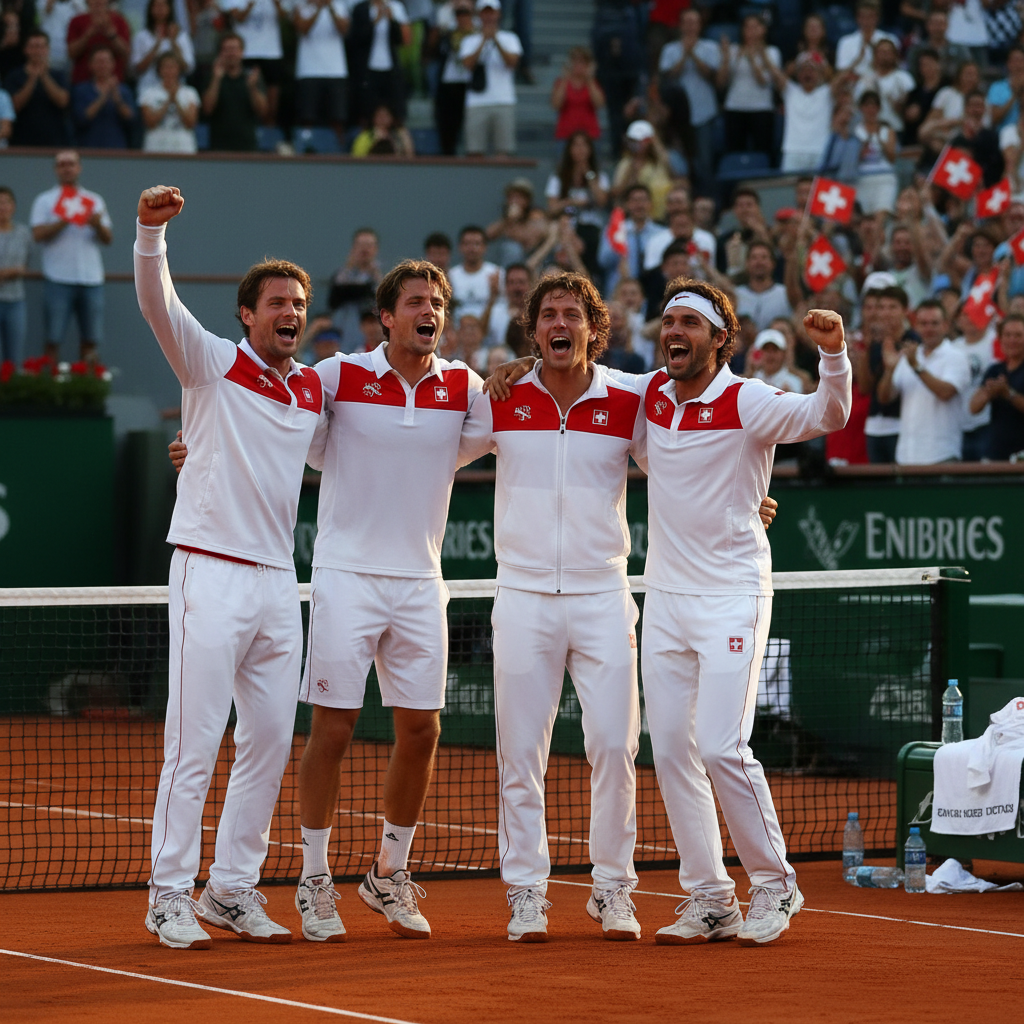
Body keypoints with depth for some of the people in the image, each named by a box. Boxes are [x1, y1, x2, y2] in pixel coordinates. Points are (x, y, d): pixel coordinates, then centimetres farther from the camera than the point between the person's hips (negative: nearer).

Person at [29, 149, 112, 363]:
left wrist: (98, 225, -11)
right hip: (58, 279, -3)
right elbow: (38, 234, -7)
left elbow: (108, 239, 9)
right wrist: (64, 221, -15)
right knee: (53, 339, -5)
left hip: (91, 279, 3)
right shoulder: (45, 200, 7)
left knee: (90, 339, 1)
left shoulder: (94, 200, 16)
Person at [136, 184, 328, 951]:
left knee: (270, 742, 8)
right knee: (194, 743, -6)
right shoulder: (212, 363, -2)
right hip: (212, 571, -6)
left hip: (279, 582, 6)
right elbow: (159, 304, -17)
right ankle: (171, 894, 0)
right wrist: (152, 232, -34)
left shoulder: (314, 389, 13)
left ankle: (234, 888, 18)